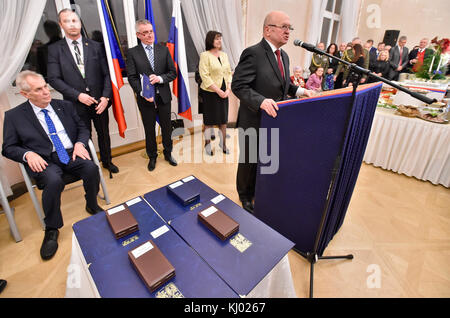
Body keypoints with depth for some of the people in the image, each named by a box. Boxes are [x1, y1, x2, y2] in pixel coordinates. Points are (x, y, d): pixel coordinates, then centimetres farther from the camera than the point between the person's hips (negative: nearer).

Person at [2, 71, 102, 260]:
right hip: (44, 160, -2)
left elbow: (82, 128, 15)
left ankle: (92, 206, 1)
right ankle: (51, 230, -10)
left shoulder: (65, 106, 13)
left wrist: (80, 143, -6)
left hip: (71, 154, 2)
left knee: (92, 168, -29)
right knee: (53, 181, -34)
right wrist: (28, 154, -14)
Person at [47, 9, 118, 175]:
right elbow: (54, 78, -4)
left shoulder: (95, 46, 4)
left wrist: (106, 96, -11)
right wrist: (78, 95, -16)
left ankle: (107, 161, 35)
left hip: (99, 101, 1)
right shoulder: (54, 49, 1)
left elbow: (106, 74, 1)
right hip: (76, 104, -1)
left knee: (104, 133, 14)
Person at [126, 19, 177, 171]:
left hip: (163, 96, 2)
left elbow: (173, 73, 2)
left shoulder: (163, 49, 4)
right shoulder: (132, 53, -1)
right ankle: (152, 157, 28)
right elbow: (132, 78, -4)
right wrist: (143, 93, -19)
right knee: (149, 130, 10)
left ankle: (168, 153, 32)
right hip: (145, 99, -1)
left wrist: (160, 78, -17)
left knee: (166, 127, 12)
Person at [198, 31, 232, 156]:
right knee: (210, 120, 3)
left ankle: (223, 143, 22)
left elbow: (229, 72, 11)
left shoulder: (224, 55, 11)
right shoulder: (205, 55, -6)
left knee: (223, 119, 9)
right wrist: (218, 90, -15)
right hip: (210, 92, -5)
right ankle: (208, 144, 17)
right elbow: (205, 76, -13)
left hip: (223, 92, 5)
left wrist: (228, 89, -4)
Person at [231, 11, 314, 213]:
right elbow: (238, 86, -22)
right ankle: (245, 196, 35)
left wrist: (299, 90, 4)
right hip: (254, 122, -7)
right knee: (249, 161, 11)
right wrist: (261, 101, -35)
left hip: (275, 121, 8)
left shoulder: (284, 56, 11)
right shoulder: (253, 54, -16)